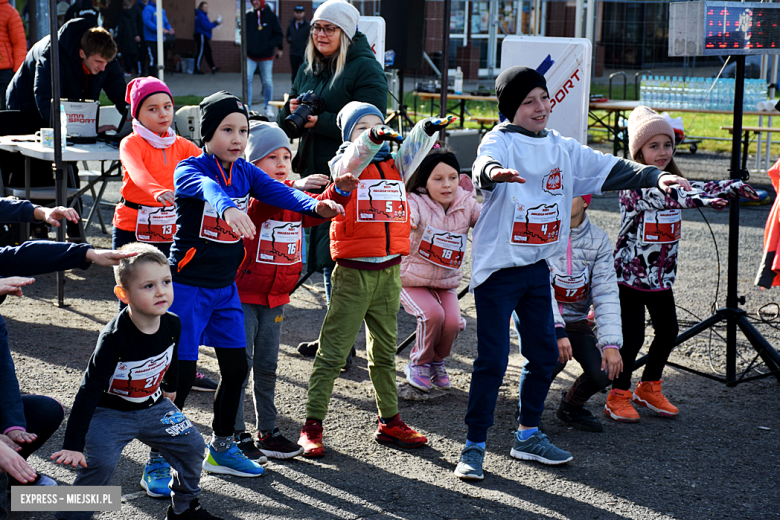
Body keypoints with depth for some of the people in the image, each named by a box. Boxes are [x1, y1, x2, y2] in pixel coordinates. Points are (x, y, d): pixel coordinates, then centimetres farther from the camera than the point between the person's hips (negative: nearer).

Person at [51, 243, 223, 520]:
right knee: (100, 462, -25)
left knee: (192, 445, 4)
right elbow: (89, 391, -31)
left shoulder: (172, 324, -14)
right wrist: (73, 445, -34)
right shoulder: (114, 338, -31)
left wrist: (170, 387, 28)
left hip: (153, 406, 6)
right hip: (109, 412, -6)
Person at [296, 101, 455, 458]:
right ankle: (312, 425, 4)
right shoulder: (344, 165, -1)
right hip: (353, 272, -5)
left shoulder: (395, 165, 11)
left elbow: (413, 149, -7)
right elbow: (357, 156, -23)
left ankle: (389, 422, 26)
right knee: (333, 351, -2)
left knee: (384, 351, 16)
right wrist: (374, 137, -43)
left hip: (389, 271, 5)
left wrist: (429, 129, -28)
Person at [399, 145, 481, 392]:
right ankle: (419, 364, 1)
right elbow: (408, 214, -40)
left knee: (452, 322, -20)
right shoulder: (417, 202, -17)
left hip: (446, 283, 3)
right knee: (433, 315, -27)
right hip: (412, 281, -3)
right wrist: (404, 221, -63)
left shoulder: (467, 205, -5)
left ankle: (437, 362, 13)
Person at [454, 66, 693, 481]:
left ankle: (528, 435, 29)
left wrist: (655, 177, -6)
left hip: (538, 268, 7)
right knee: (492, 359, -7)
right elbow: (484, 164, -32)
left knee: (545, 354, 13)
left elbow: (606, 168, 8)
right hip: (498, 267, -7)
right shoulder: (501, 142, -10)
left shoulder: (561, 148, 10)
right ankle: (474, 446, 3)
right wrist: (493, 172, -57)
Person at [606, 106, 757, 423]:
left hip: (661, 276, 7)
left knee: (668, 332, 11)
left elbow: (694, 189, 1)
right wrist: (702, 198, -47)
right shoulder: (633, 185, -18)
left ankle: (649, 390, 28)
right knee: (632, 336, -5)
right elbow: (660, 198, -35)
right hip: (630, 274, -7)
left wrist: (733, 187, -14)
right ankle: (618, 397, 9)